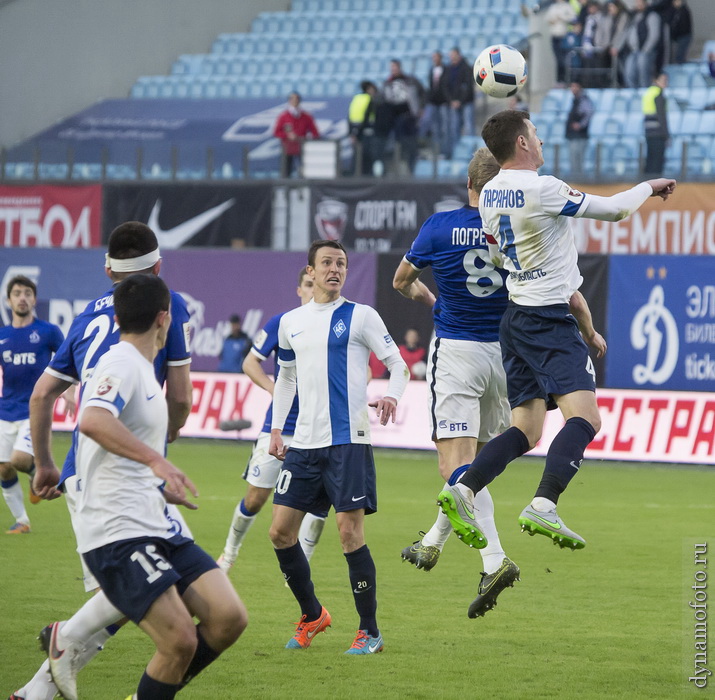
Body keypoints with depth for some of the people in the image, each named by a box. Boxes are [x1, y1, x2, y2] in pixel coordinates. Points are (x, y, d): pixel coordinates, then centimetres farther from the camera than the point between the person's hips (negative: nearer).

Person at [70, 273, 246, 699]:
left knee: (229, 619, -4)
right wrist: (156, 460, -40)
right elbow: (92, 421, -32)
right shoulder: (121, 363, -10)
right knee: (181, 640, -19)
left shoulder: (142, 369, 20)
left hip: (154, 528, 10)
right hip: (117, 532, -9)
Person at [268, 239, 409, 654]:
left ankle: (370, 632, -1)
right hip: (304, 444, 5)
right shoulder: (291, 323, 14)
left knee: (350, 532, -10)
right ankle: (312, 615, 19)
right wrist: (277, 428, 16)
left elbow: (399, 366, 0)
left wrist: (391, 397, -21)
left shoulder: (360, 317, 1)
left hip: (348, 441, -5)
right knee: (281, 531, 0)